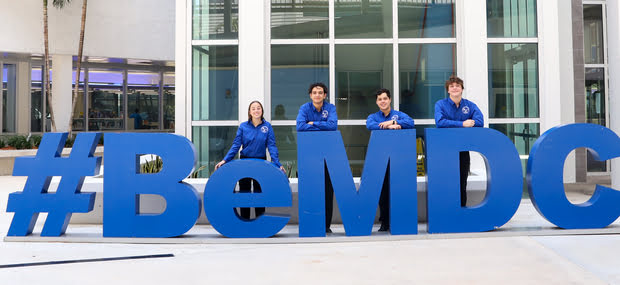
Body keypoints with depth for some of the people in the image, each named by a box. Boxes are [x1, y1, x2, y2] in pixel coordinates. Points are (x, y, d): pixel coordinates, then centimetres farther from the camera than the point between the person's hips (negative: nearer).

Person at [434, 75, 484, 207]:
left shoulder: (470, 105, 5)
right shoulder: (440, 104, -1)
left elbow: (480, 122, -11)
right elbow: (439, 122, -19)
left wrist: (452, 124, -17)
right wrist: (462, 124, -22)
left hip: (463, 149, 2)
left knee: (462, 183, 8)